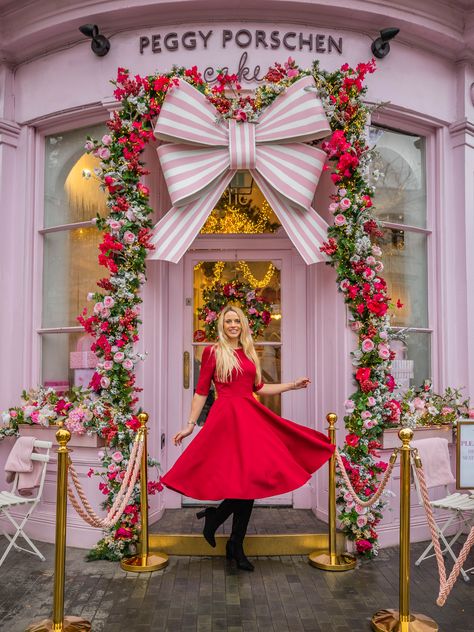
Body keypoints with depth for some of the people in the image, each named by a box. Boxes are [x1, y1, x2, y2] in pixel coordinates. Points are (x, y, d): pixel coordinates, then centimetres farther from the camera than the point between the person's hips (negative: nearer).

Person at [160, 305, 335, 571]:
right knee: (246, 479, -11)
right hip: (227, 417, -6)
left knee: (250, 480, 3)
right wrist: (190, 424, -2)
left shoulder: (249, 352, 16)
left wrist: (292, 385, 21)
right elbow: (201, 391, 0)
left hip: (252, 417, 6)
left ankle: (236, 547, 16)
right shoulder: (213, 352, 0)